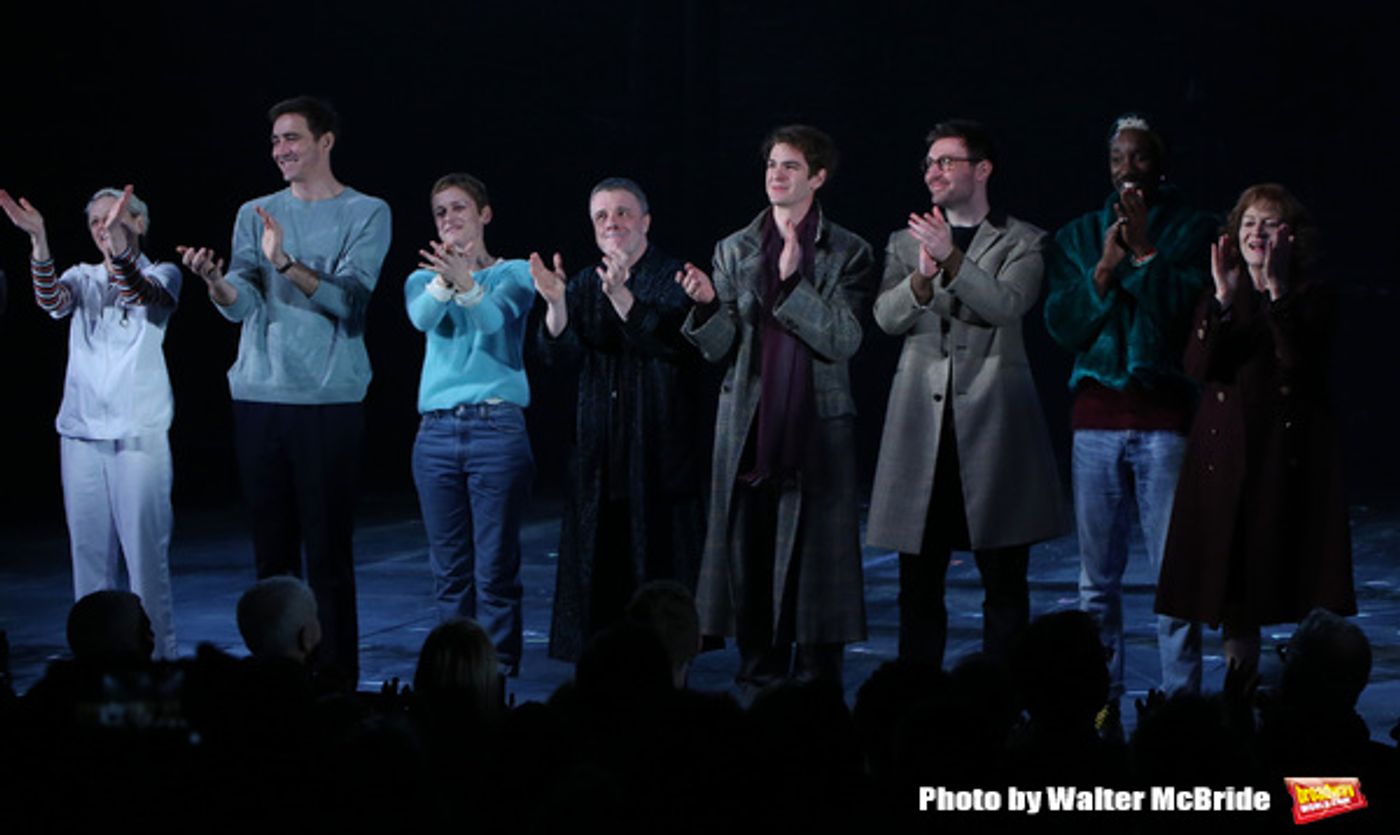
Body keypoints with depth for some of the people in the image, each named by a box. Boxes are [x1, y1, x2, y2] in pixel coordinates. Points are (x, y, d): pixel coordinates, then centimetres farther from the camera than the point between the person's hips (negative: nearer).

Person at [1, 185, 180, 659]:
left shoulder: (162, 274, 3)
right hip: (81, 430, 4)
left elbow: (140, 294, -21)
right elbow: (52, 301, -10)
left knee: (145, 547, -6)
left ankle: (158, 653, -1)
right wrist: (38, 241, -27)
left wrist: (119, 243, -40)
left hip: (139, 432, -4)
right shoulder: (83, 278, 13)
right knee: (88, 549, 4)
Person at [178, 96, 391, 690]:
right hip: (258, 396, 4)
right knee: (271, 547, 6)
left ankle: (335, 680, 1)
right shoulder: (255, 214, 12)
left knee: (327, 551, -4)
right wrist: (214, 281, -22)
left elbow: (346, 300, -12)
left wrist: (287, 264, -26)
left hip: (328, 400, -4)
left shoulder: (366, 214, 1)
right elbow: (242, 304, 0)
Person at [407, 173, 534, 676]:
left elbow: (496, 318, -17)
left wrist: (466, 281, -36)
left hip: (497, 427, -3)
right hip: (437, 432, 3)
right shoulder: (423, 278, 12)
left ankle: (500, 669, 0)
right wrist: (444, 279, -32)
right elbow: (422, 318, -12)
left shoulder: (514, 274, 4)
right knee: (450, 569, 6)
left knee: (495, 567, -5)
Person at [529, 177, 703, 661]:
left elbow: (673, 341, -21)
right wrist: (556, 304, -20)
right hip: (599, 453, 4)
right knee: (598, 563, 4)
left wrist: (622, 298, -34)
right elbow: (562, 356, -1)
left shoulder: (675, 278, -2)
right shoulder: (583, 285, 12)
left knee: (659, 560, -2)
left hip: (660, 452, -4)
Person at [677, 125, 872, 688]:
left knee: (814, 556, -2)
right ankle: (759, 682, 11)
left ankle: (816, 684, 5)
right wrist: (708, 304, -14)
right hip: (748, 427, 3)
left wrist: (793, 283, -17)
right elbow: (718, 348, 7)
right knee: (749, 556, 3)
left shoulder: (847, 253, 2)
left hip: (818, 427, -2)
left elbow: (844, 341, -9)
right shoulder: (733, 251, 10)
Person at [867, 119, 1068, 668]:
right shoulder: (906, 242, 15)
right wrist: (922, 277, -19)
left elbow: (1007, 305, -13)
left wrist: (952, 259, -23)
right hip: (923, 421, 2)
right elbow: (887, 316, -1)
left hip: (992, 420, -2)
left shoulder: (1022, 243, 6)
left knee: (1004, 580, 0)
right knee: (918, 580, 3)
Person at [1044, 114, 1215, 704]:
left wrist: (1145, 251, -9)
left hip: (1165, 414, -3)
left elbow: (1187, 311, -7)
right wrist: (1105, 266, -6)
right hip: (1096, 416, 3)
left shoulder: (1193, 231, 5)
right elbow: (1062, 324, 5)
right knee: (1097, 578, 5)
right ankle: (1100, 704, 11)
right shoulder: (1077, 236, 14)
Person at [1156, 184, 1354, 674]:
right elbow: (1198, 366, -6)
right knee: (1232, 582, 4)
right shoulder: (1217, 300, 10)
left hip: (1291, 456, -3)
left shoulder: (1313, 298, 2)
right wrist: (1223, 298, -16)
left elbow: (1301, 360, -17)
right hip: (1227, 453, 3)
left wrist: (1277, 290, -23)